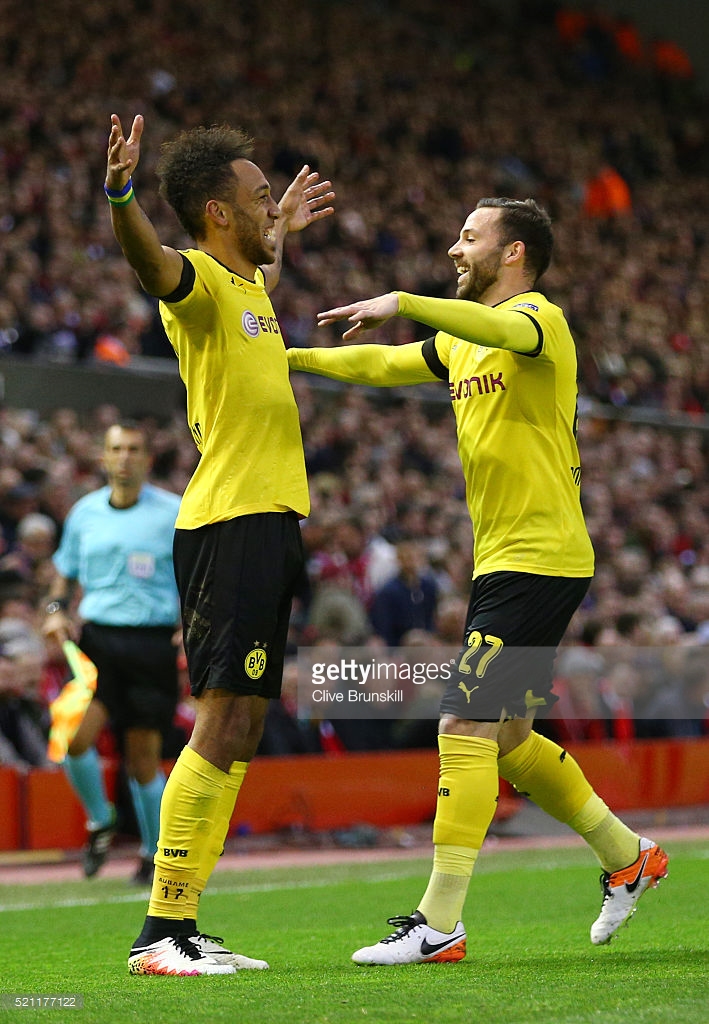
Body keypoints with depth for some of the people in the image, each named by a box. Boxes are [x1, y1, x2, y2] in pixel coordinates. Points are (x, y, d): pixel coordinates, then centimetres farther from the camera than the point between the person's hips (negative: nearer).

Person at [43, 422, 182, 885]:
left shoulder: (176, 513, 1)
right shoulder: (85, 512, 10)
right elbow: (66, 571, 22)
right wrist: (58, 609, 3)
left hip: (154, 643, -2)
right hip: (98, 639, 2)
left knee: (144, 756, -1)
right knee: (76, 735, -16)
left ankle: (156, 853, 18)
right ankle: (100, 820, 11)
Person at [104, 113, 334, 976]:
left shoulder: (249, 282, 19)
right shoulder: (196, 279, -9)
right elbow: (149, 262, -35)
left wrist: (283, 236, 51)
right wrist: (119, 195, -53)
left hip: (269, 520, 9)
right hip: (228, 523, -9)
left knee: (243, 727, 8)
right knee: (222, 723, -12)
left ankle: (181, 925, 10)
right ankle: (158, 933, -12)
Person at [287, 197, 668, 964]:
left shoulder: (539, 317, -10)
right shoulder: (464, 339, 18)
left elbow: (503, 329, -34)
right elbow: (382, 365, 25)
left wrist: (403, 302, -43)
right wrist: (287, 357, 18)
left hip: (538, 560, -10)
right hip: (503, 562, 10)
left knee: (465, 730, -14)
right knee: (505, 740, 15)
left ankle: (439, 923, -13)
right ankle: (627, 857, 30)